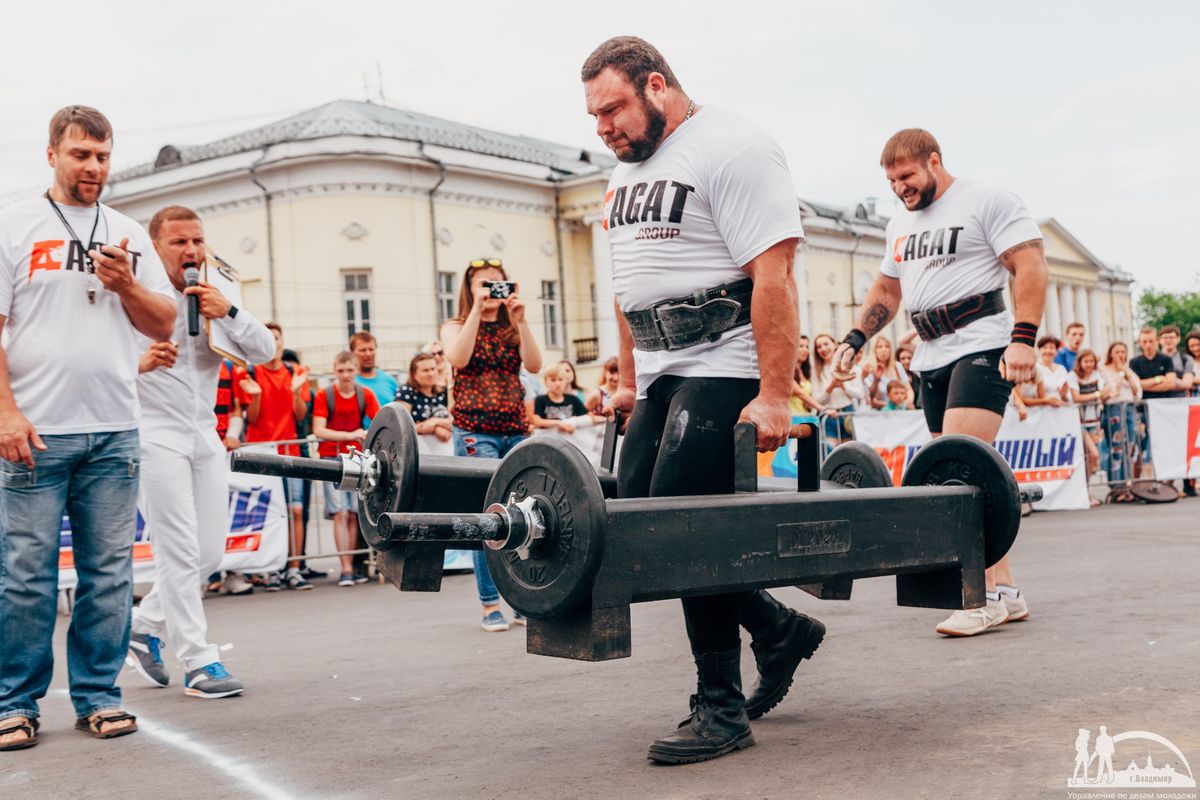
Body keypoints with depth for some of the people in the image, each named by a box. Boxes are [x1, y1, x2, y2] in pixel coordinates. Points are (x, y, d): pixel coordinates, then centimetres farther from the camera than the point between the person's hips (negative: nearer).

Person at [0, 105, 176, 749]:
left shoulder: (129, 234, 15)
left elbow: (163, 324, 14)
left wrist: (125, 284, -6)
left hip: (114, 432, 3)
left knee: (109, 571, 5)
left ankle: (98, 695, 15)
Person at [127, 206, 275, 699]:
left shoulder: (217, 297, 12)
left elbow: (264, 351, 3)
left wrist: (227, 313, -12)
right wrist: (139, 363, -28)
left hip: (204, 434, 6)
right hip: (153, 433, -6)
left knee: (209, 553, 8)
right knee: (179, 551, -9)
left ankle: (144, 627, 27)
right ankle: (198, 662, -3)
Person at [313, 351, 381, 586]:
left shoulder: (366, 395, 1)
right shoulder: (324, 396, -6)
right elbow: (319, 430, -15)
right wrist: (350, 435, -26)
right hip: (332, 458, -2)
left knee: (353, 514, 4)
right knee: (340, 513, -9)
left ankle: (353, 566, 10)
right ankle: (346, 568, -10)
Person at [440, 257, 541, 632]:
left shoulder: (512, 329, 14)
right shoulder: (456, 326, 7)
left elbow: (534, 365, -3)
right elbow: (458, 358, -15)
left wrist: (519, 319, -10)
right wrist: (477, 310, -15)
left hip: (516, 430, 4)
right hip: (474, 431, -3)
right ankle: (490, 604, -4)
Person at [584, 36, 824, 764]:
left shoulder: (728, 149, -10)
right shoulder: (629, 171, 18)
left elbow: (773, 275, -18)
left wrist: (774, 396, -24)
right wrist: (630, 382, 21)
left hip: (723, 369, -9)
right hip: (664, 374, 9)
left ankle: (723, 710, 4)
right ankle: (780, 630, 23)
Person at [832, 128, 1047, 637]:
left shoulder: (986, 201, -4)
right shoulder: (901, 223, 19)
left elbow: (1030, 266, -11)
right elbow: (886, 290, 27)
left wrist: (1023, 339, -21)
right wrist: (855, 339, 12)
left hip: (982, 347, -8)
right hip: (931, 359, 8)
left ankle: (986, 594, -17)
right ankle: (1006, 591, 12)